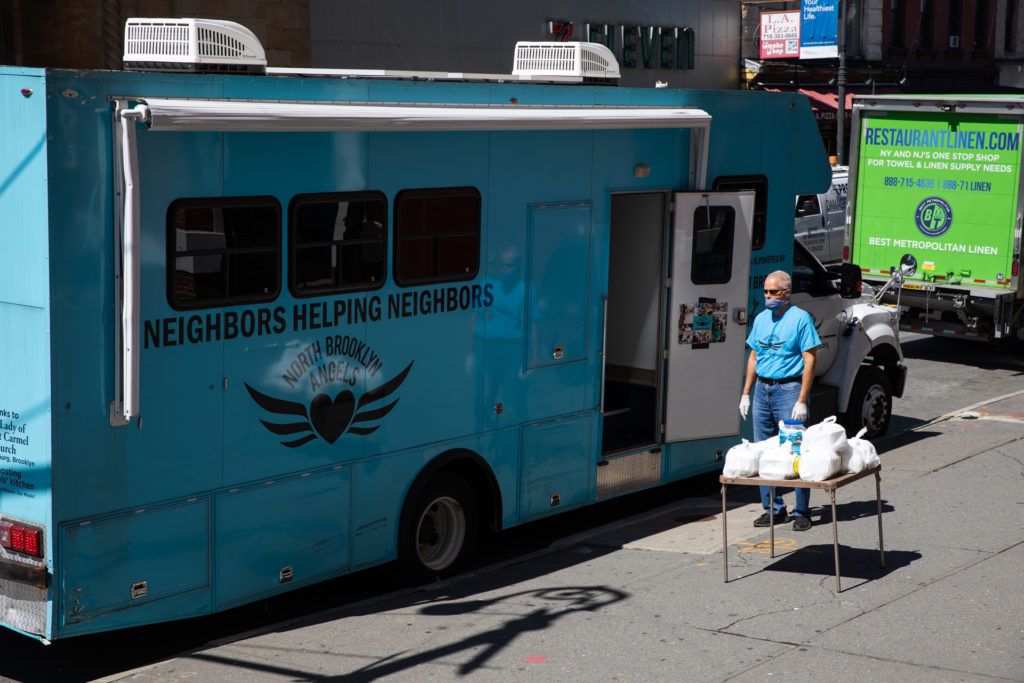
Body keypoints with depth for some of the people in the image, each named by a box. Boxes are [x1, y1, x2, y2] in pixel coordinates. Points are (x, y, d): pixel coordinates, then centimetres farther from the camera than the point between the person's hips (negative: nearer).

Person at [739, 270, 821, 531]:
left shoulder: (800, 318, -6)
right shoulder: (761, 319, 13)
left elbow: (810, 361, -10)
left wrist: (802, 401, -16)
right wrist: (746, 393, 12)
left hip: (789, 390, -6)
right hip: (762, 389, 6)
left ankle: (801, 512, 4)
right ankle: (773, 509, 17)